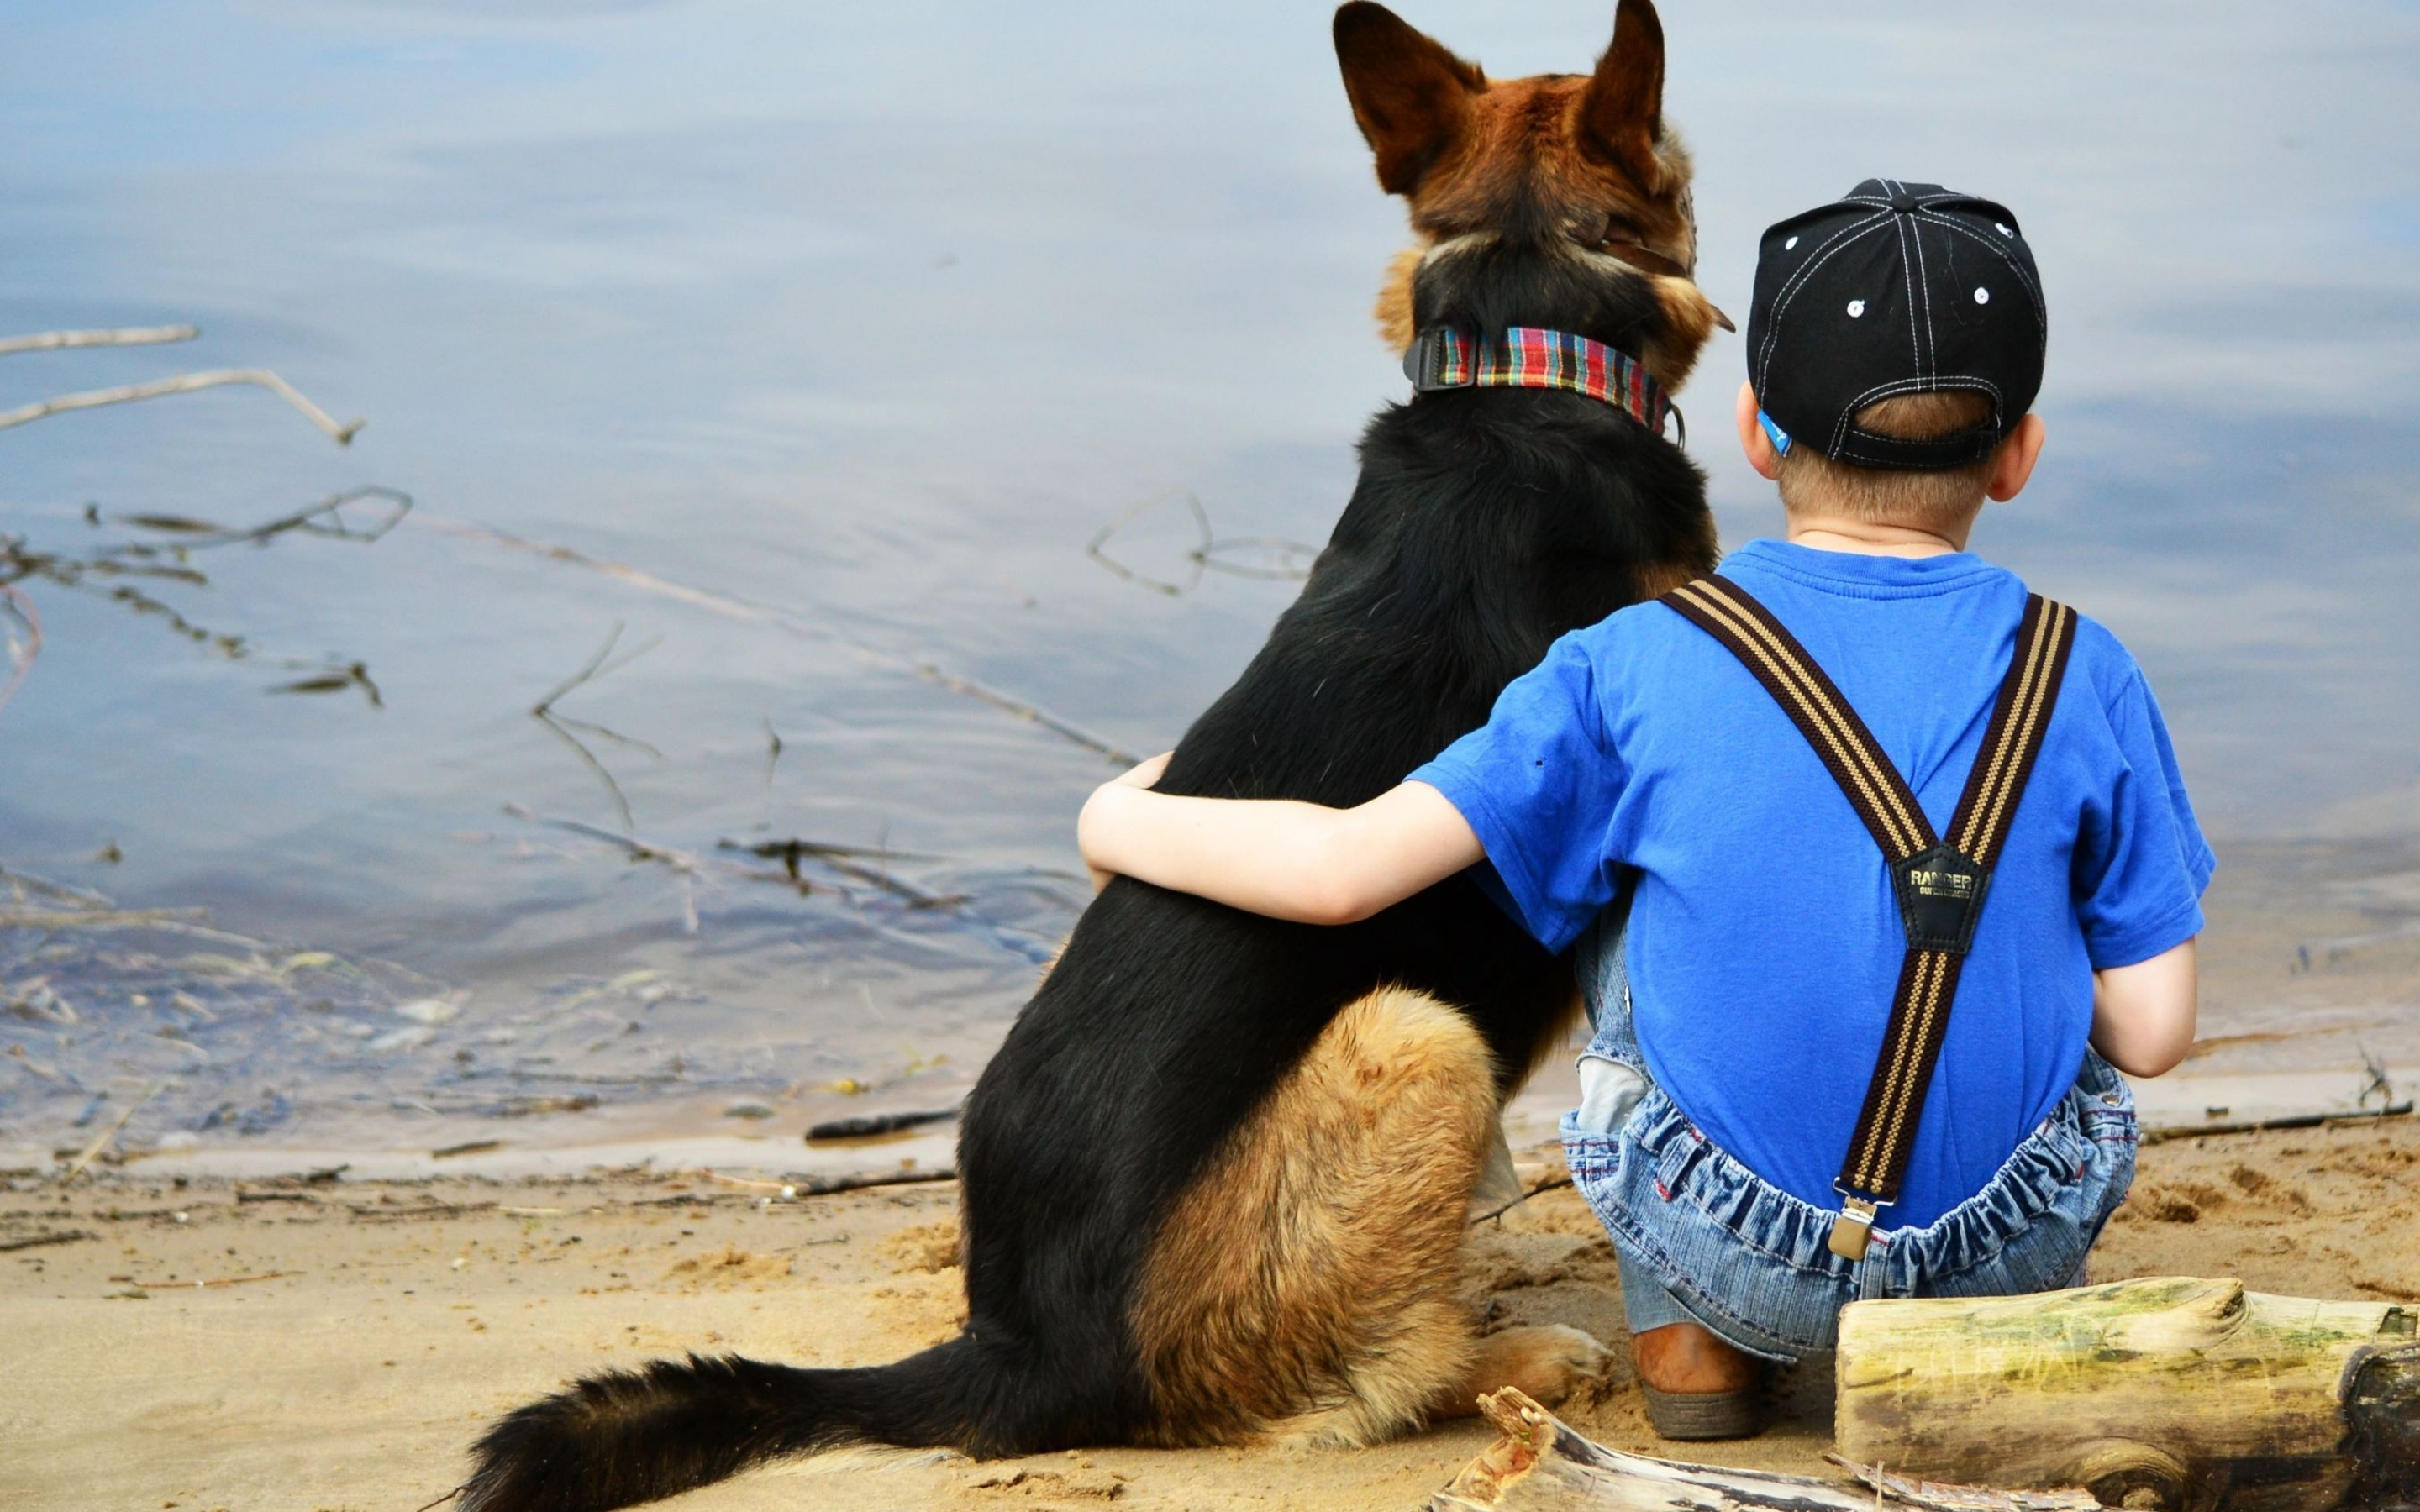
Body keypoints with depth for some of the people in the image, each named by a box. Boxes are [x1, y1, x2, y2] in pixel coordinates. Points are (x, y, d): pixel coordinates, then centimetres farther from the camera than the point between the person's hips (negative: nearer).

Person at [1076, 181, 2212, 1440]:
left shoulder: (1638, 666, -6)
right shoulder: (2083, 678, -4)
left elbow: (1345, 867, -9)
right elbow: (2151, 1035, -3)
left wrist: (1118, 825, 10)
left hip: (1741, 1260, -1)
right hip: (2016, 1247, 1)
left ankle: (1688, 1340, 23)